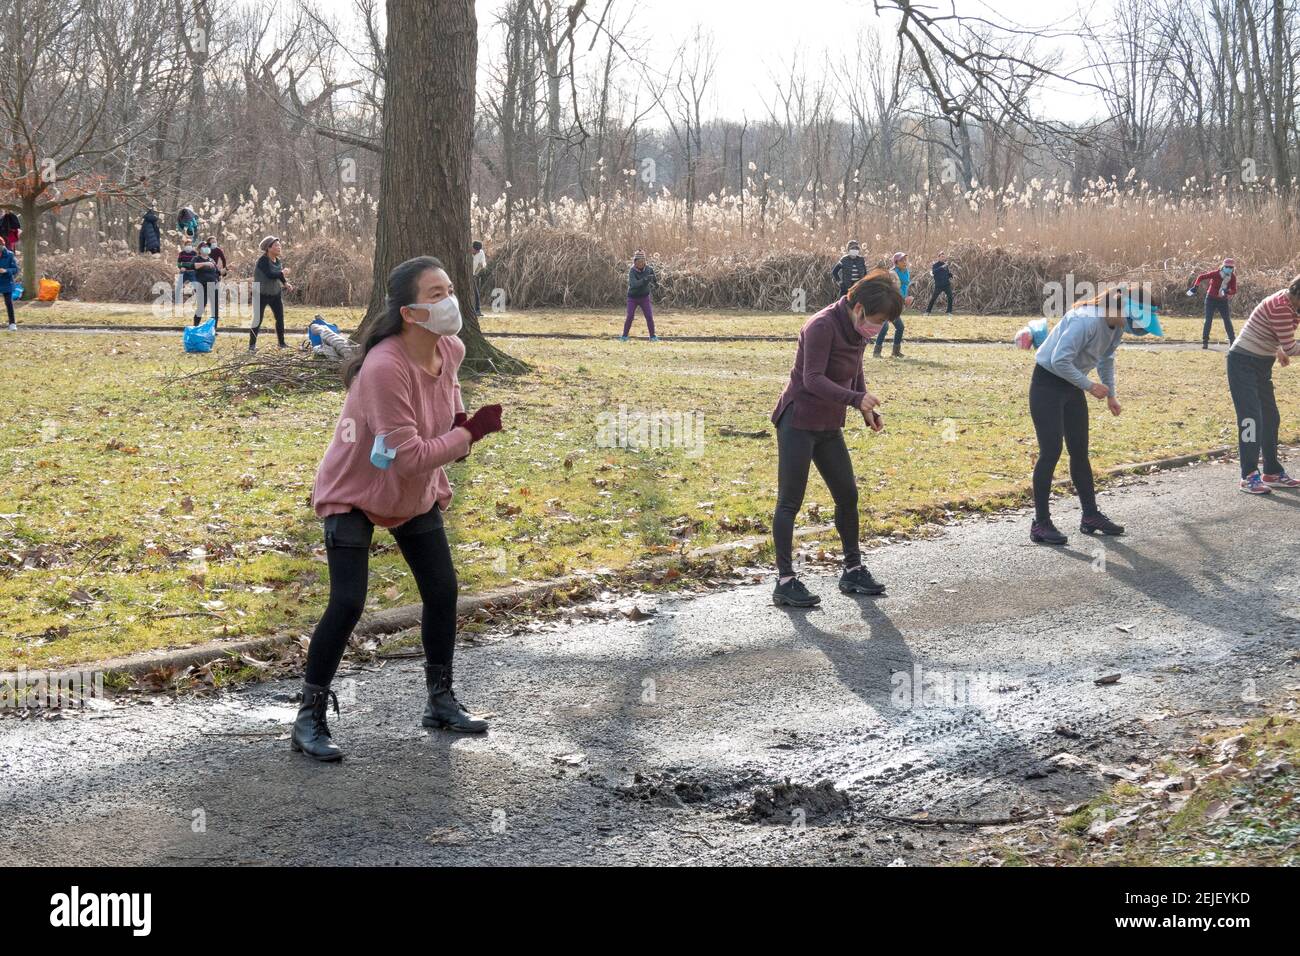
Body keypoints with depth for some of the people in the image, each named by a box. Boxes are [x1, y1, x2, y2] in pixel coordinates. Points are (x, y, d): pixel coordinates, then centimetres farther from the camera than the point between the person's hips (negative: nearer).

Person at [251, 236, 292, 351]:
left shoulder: (278, 261, 3)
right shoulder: (263, 260, -20)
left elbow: (280, 275, 7)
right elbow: (270, 275, -30)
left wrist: (286, 283, -10)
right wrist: (282, 273, -17)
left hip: (276, 294, 7)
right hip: (262, 294, -7)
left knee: (280, 318, 8)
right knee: (258, 319, -3)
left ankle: (282, 343, 18)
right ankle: (252, 344, 5)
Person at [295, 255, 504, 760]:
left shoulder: (450, 351, -10)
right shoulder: (384, 368, -34)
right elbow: (408, 457, -34)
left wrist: (460, 422, -4)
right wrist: (469, 434, -27)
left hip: (417, 495, 7)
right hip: (354, 494, -7)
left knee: (442, 592, 8)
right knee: (347, 604, -14)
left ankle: (441, 700, 26)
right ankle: (310, 718, 0)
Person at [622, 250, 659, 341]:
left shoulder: (649, 269, -11)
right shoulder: (632, 271, -23)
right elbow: (634, 284, -39)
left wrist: (655, 283, 3)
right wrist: (646, 279, -48)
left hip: (644, 297, 2)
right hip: (633, 298, -2)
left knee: (649, 317, -5)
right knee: (630, 317, -11)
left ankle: (653, 336, 9)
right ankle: (624, 336, 4)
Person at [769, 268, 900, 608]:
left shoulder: (858, 330, 6)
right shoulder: (822, 326, -21)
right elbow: (813, 379, -27)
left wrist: (868, 411, 6)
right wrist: (856, 399, -37)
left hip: (829, 426, 9)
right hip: (798, 422, -9)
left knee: (848, 496, 12)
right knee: (789, 502, -5)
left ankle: (853, 571, 24)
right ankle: (785, 582, -3)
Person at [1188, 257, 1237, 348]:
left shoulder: (1233, 277, -9)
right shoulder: (1216, 273, -19)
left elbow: (1234, 290, -12)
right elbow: (1201, 277, -14)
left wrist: (1227, 292, -33)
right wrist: (1195, 287, -24)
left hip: (1223, 301, 3)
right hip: (1211, 299, -3)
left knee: (1227, 320, 2)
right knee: (1208, 320, -5)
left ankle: (1232, 340, 11)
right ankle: (1205, 341, 1)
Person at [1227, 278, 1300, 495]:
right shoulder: (1281, 307, -26)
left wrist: (1278, 351, 9)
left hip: (1262, 364, 10)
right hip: (1243, 363, -10)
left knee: (1271, 419, 13)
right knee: (1252, 419, -12)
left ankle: (1272, 472, 23)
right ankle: (1249, 477, -8)